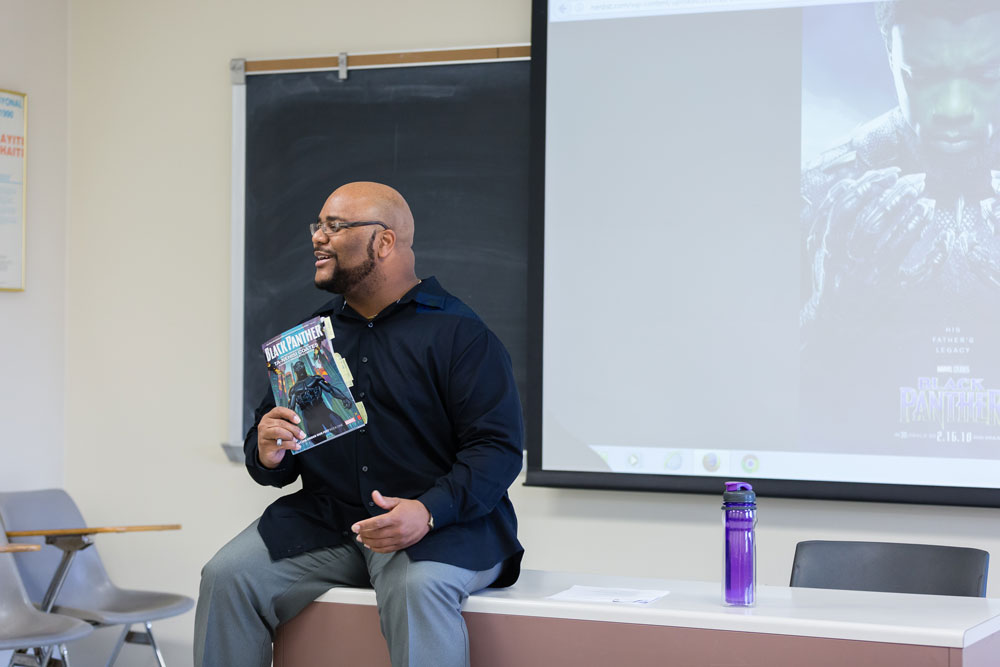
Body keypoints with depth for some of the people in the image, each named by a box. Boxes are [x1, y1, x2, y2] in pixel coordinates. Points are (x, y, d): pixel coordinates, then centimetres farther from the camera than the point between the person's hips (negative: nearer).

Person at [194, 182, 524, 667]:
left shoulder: (458, 333, -5)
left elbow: (498, 449, -11)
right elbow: (268, 432, 20)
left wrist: (429, 512, -27)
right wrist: (267, 455, -6)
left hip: (442, 523, -5)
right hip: (326, 519, 6)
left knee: (417, 587, -37)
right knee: (226, 576, -14)